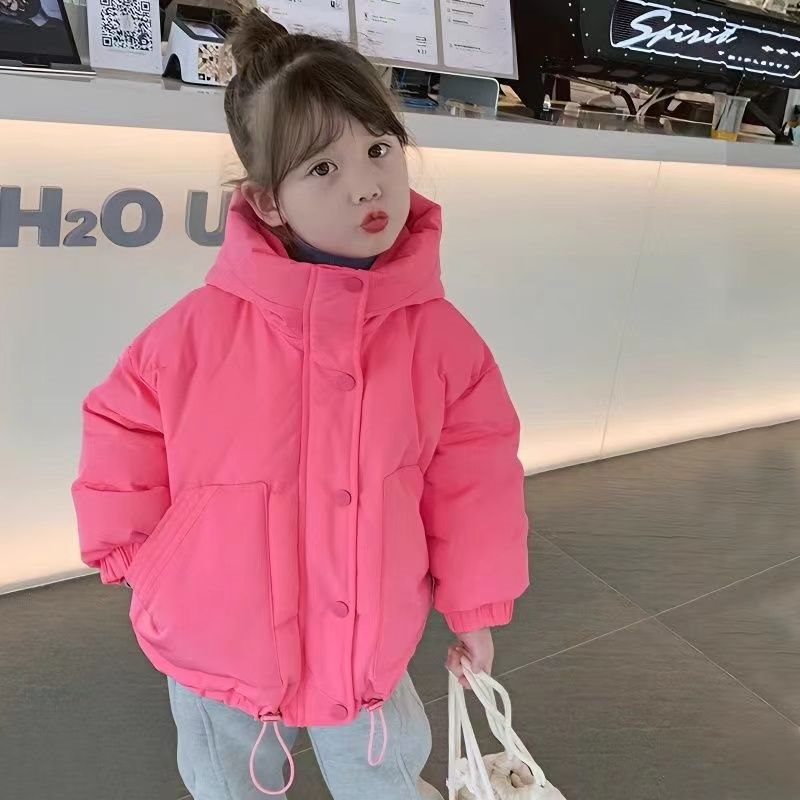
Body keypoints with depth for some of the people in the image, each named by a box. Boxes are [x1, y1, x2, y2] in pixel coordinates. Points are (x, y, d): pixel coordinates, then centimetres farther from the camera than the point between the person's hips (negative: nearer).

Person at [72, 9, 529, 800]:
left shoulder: (436, 330, -15)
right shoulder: (204, 326, -20)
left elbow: (473, 478, -6)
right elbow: (122, 426, -4)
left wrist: (474, 607, 1)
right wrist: (130, 550, -4)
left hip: (365, 653, 1)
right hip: (217, 649, 0)